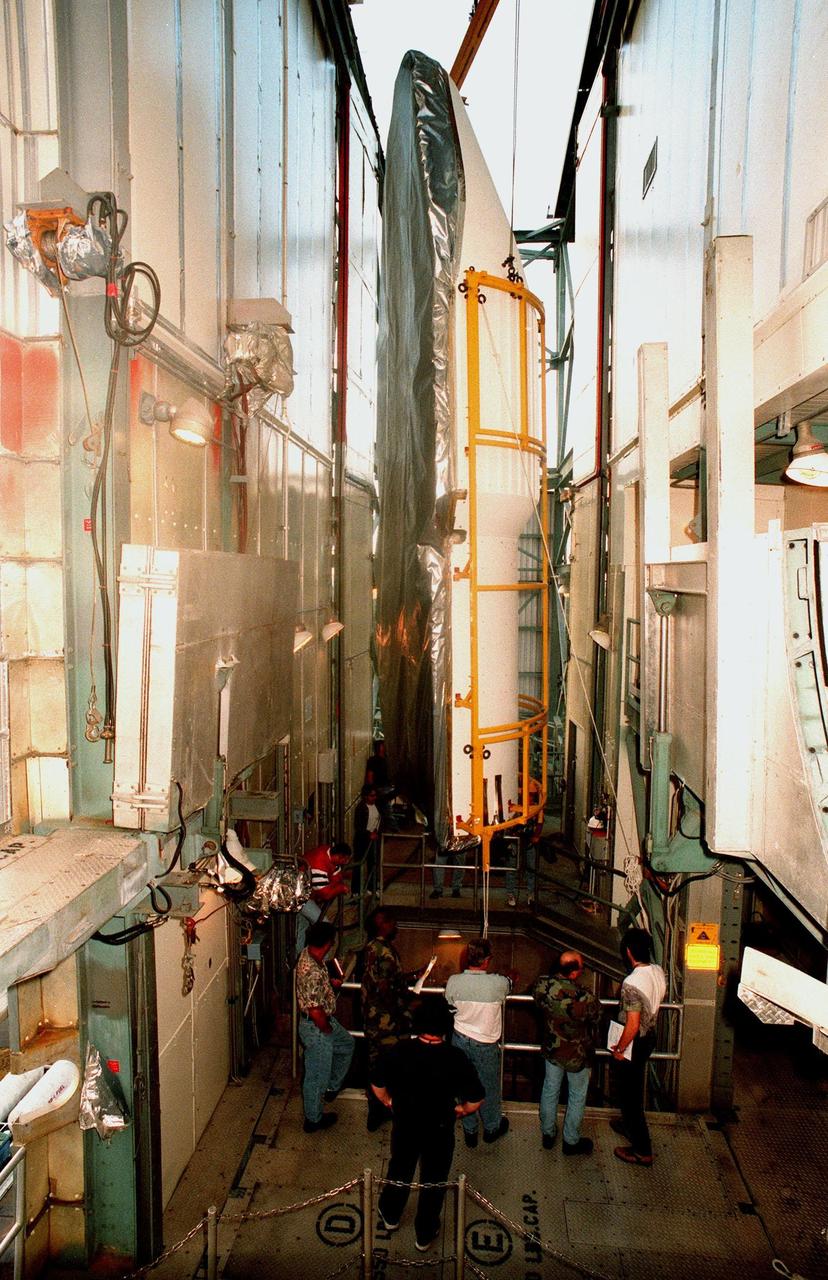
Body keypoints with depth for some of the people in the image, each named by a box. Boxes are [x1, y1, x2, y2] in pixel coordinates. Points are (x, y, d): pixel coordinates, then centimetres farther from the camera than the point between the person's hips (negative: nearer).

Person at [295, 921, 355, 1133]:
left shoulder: (308, 954, -7)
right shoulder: (313, 972, -37)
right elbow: (316, 1012, -32)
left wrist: (330, 984, 16)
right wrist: (327, 1029, -16)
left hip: (326, 1021, 9)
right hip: (317, 1028, -9)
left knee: (347, 1044, 29)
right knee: (317, 1075, 11)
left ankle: (332, 1086, 45)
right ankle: (313, 1120, 31)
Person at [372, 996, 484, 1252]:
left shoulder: (400, 1051, -23)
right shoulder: (455, 1058, -27)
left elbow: (377, 1084, -8)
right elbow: (475, 1100, -19)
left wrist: (389, 1102, 11)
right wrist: (460, 1109, 2)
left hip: (404, 1124, 2)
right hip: (439, 1130, -2)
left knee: (400, 1170, 29)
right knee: (434, 1180, 23)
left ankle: (390, 1215, 52)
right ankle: (425, 1234, 40)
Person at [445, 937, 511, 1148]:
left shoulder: (453, 981, -20)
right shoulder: (498, 983, -26)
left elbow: (450, 1007, -3)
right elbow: (509, 984, -2)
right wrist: (510, 976, 20)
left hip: (460, 1040, 2)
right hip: (486, 1044, -2)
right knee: (489, 1087, 21)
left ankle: (469, 1131, 37)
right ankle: (492, 1128, 43)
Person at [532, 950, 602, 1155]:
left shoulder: (542, 985, -24)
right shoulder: (586, 998, -36)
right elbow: (597, 1019, -15)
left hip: (551, 1049, 4)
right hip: (578, 1054, -3)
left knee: (550, 1091, 24)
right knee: (577, 1097, 20)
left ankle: (547, 1134, 43)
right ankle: (571, 1142, 37)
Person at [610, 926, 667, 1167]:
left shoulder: (631, 984, -32)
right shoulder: (659, 972, -7)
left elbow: (632, 1025, -29)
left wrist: (619, 1049, -15)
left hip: (633, 1043, -8)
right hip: (650, 1036, 8)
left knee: (628, 1094, 8)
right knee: (634, 1088, 28)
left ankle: (642, 1151, 19)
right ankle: (630, 1125, 48)